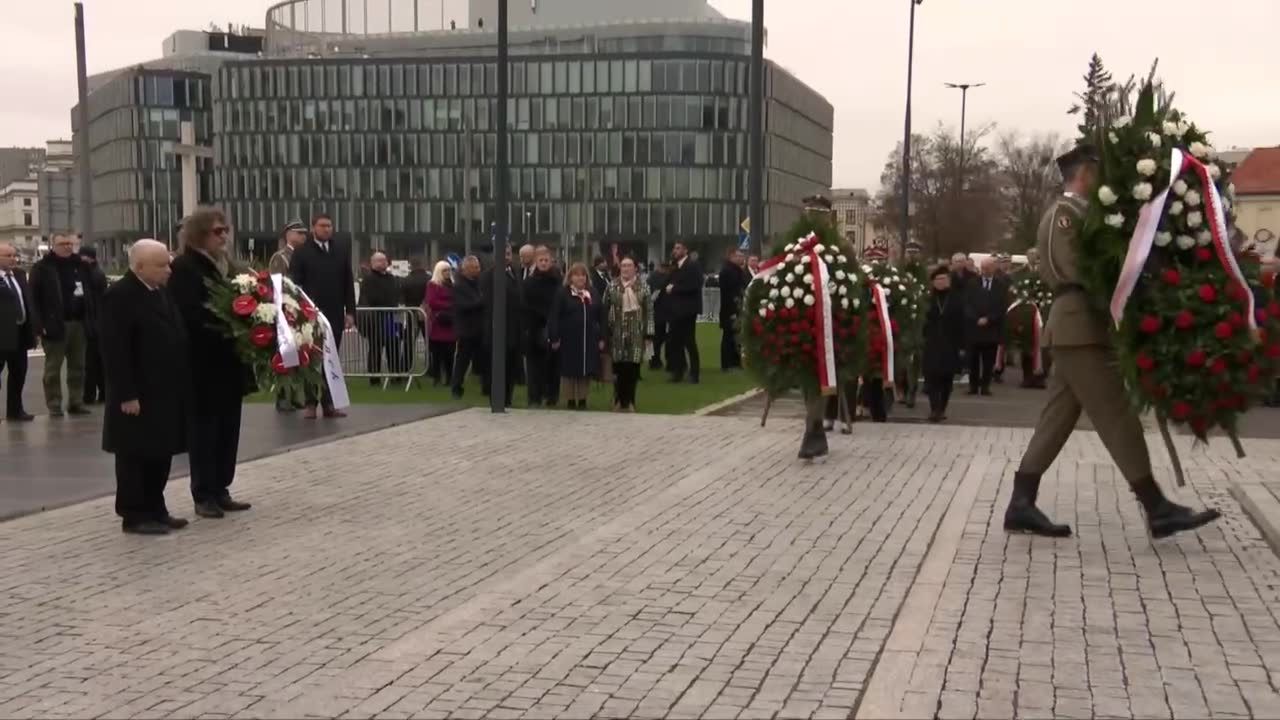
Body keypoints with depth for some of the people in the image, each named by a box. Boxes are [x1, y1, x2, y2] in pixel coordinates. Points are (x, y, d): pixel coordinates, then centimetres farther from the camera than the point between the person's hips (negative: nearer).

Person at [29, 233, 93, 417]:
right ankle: (54, 404, 7)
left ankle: (76, 402, 15)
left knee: (78, 366, 8)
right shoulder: (42, 268, -3)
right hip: (55, 324, -5)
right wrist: (39, 325, -16)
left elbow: (89, 293, 15)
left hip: (78, 323, 5)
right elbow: (34, 299, -8)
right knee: (53, 367, 2)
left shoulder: (80, 266, 12)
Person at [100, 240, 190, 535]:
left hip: (165, 390, 9)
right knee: (136, 455, 1)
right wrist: (127, 395, -21)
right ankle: (134, 516, 9)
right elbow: (115, 351, -19)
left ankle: (155, 509, 23)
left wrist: (180, 384, 13)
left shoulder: (160, 292, 12)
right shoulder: (119, 296, -15)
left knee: (161, 452, 13)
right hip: (138, 395, -8)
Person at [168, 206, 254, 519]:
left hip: (229, 360, 8)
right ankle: (203, 495, 6)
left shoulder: (226, 266, 15)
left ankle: (220, 490, 18)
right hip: (203, 363, -7)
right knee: (204, 427, 0)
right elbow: (188, 316, -19)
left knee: (228, 427, 10)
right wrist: (224, 330, -24)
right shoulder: (184, 268, -10)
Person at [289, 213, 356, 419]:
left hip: (335, 314, 2)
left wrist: (350, 311, 2)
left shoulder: (342, 249, 8)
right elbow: (295, 285, -3)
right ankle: (310, 403, 8)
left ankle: (328, 403, 8)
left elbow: (348, 283, 8)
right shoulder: (301, 253, 0)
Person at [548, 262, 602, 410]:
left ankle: (582, 400, 15)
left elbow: (600, 318, 12)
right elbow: (554, 317, -6)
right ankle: (570, 401, 11)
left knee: (586, 371, 4)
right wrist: (554, 338, -12)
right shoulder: (563, 294, -3)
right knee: (569, 372, 2)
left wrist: (601, 338, 7)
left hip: (589, 341, 3)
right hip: (569, 340, -3)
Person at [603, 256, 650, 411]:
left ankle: (630, 402, 10)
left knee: (633, 369, -1)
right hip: (617, 333, 0)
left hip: (635, 334, 0)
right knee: (618, 369, 1)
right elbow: (605, 312, 2)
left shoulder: (642, 288, 4)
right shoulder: (612, 288, 4)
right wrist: (604, 336, -3)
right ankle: (619, 401, 14)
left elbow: (647, 312, 1)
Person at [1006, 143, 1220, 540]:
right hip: (1081, 325, -10)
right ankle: (1157, 509, -6)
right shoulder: (1066, 212, -10)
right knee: (1116, 417, -8)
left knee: (1057, 419, 8)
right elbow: (1079, 271, -18)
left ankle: (1021, 504, 8)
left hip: (1076, 326, 10)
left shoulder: (1070, 213, 21)